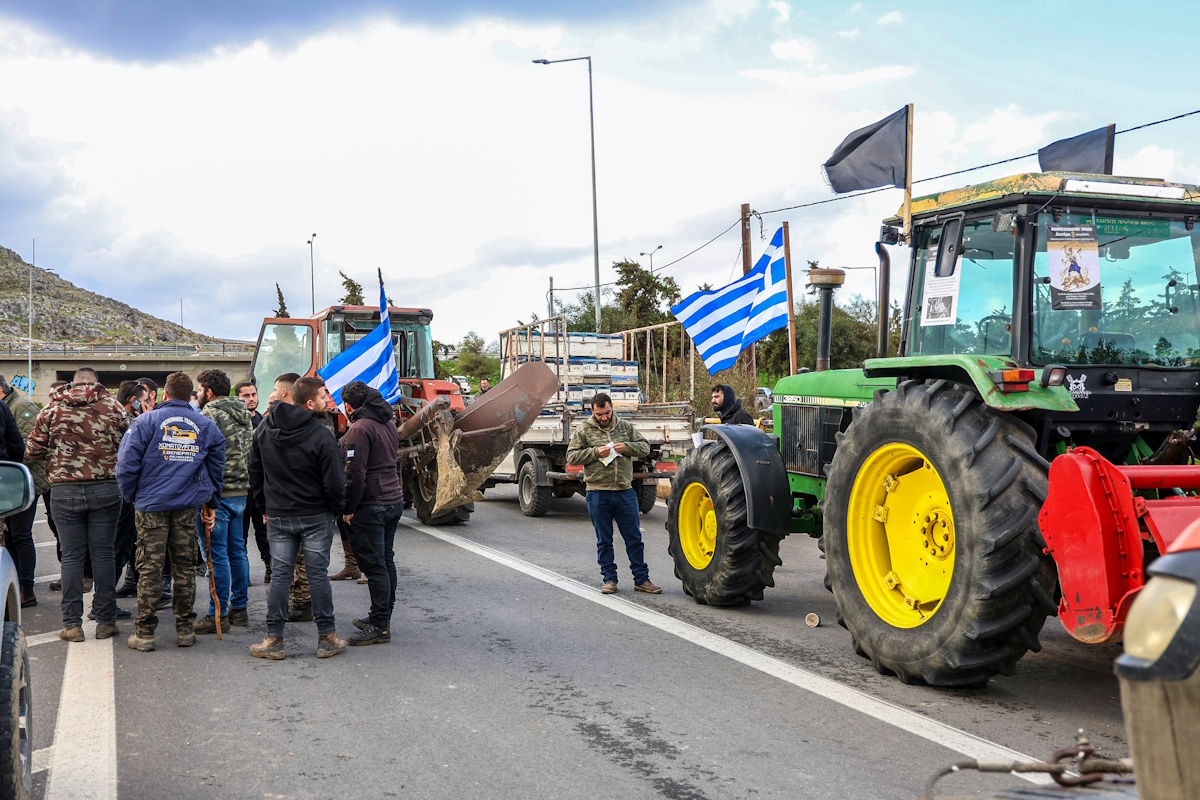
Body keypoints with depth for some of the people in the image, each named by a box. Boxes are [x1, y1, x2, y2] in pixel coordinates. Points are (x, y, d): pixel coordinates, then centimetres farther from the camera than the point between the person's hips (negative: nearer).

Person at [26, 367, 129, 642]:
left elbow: (33, 452, 3)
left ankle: (72, 624, 7)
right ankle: (105, 621, 10)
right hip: (105, 489, 0)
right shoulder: (113, 407, 1)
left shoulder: (52, 409, 1)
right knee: (103, 554, 6)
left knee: (72, 557, 6)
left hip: (64, 491, 0)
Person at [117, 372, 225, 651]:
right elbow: (217, 468, 14)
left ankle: (144, 633, 5)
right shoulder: (206, 426, 8)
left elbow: (126, 464, -7)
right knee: (185, 566, 10)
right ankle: (185, 629, 14)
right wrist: (211, 503, 23)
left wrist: (131, 495, 7)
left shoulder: (146, 421, -3)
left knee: (150, 568, 2)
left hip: (151, 505, -2)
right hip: (187, 505, 2)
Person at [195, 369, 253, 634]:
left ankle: (218, 614, 0)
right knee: (237, 551, 14)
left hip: (218, 493, -9)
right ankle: (239, 608, 20)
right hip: (241, 491, 9)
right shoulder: (243, 415, 13)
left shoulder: (210, 415, -13)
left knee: (217, 554, -4)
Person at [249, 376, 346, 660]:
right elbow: (334, 482, -13)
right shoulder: (321, 436, -16)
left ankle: (274, 639, 9)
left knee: (279, 575, 7)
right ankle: (327, 638, 10)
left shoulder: (264, 430, 2)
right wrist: (336, 509, 4)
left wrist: (265, 506, 18)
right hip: (316, 517, -4)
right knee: (318, 574, 3)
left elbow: (255, 472, 10)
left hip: (278, 516, 4)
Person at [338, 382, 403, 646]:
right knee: (386, 561, 15)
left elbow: (356, 474, -19)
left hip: (371, 505, -9)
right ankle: (383, 616, 25)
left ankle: (379, 627, -5)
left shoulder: (360, 428, -15)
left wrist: (349, 509, -13)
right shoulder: (388, 423, 13)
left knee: (374, 565, -7)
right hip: (394, 499, 9)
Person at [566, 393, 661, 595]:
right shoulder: (584, 431, 3)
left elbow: (645, 447, 10)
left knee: (634, 538, 4)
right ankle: (609, 579, 18)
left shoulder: (625, 427, 10)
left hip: (625, 492, 2)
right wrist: (595, 452, -15)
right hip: (598, 493, -2)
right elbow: (571, 457, -2)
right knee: (604, 540, 7)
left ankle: (641, 580, 11)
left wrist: (627, 447, -9)